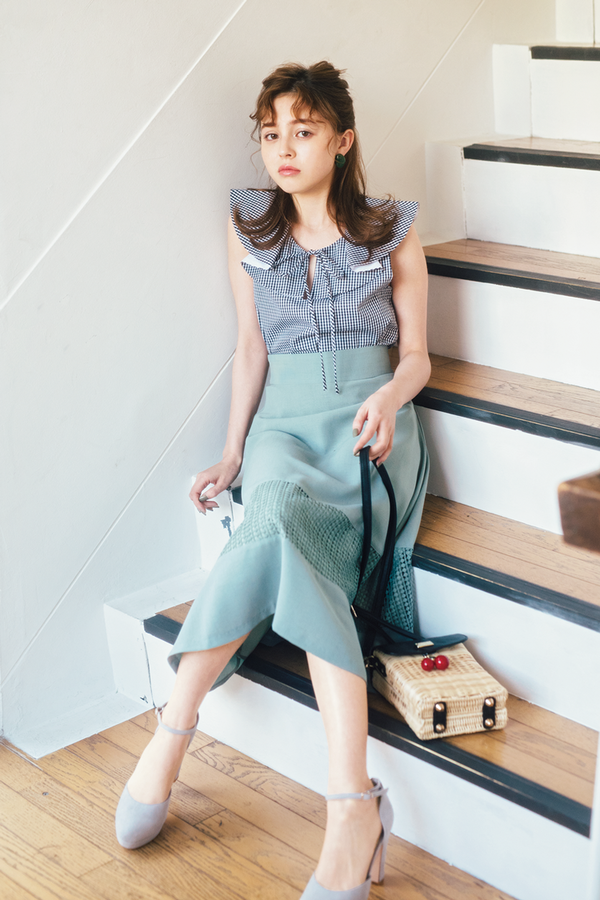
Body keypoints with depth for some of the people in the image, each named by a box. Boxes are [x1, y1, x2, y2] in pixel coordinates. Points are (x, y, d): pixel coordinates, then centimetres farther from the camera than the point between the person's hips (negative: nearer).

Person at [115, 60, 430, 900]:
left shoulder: (394, 231, 8)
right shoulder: (249, 227, 13)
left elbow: (416, 353, 10)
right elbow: (251, 346, 13)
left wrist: (390, 396, -13)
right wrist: (232, 453, 4)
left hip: (370, 420, -1)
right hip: (284, 419, 2)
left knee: (279, 530, -34)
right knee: (278, 523, -35)